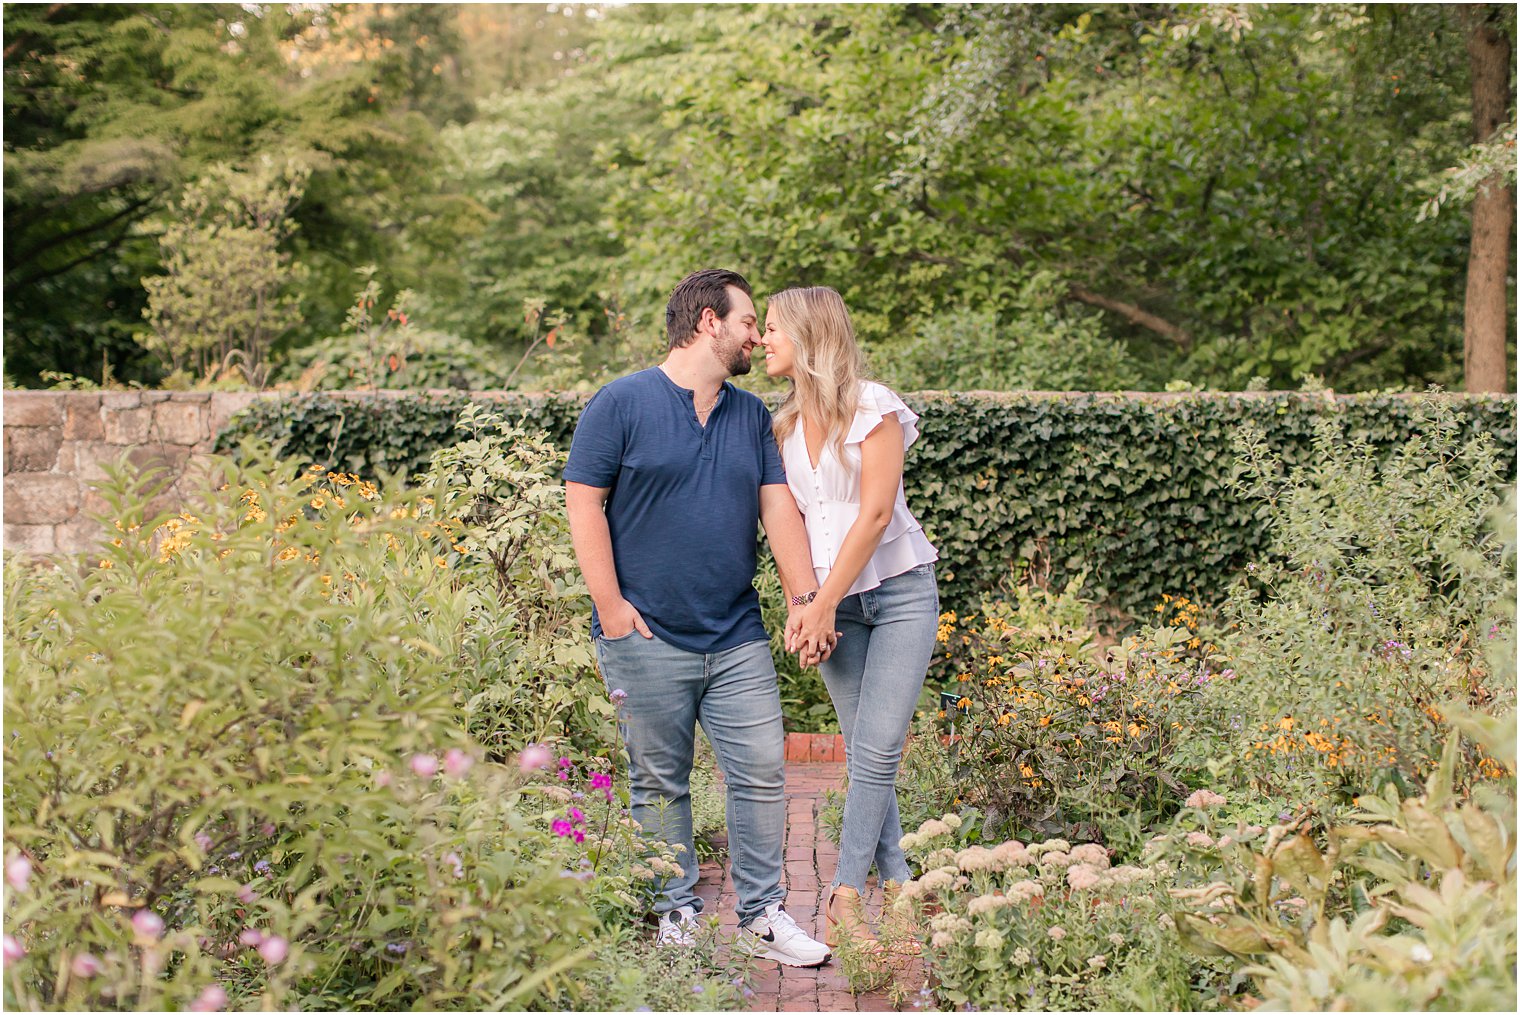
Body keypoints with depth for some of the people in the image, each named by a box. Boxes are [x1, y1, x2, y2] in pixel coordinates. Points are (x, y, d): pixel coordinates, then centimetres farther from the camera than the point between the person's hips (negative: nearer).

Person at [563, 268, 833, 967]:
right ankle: (675, 917, 18)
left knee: (762, 772, 2)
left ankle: (762, 916, 14)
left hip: (738, 641, 5)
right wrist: (611, 607, -11)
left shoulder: (752, 416, 13)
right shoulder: (623, 403, -4)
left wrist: (803, 598, -2)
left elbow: (779, 509, 9)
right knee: (660, 784, 5)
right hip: (647, 640, -5)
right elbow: (584, 502, -6)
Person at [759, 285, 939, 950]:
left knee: (877, 751, -10)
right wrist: (806, 607, -4)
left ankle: (845, 897, -7)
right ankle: (897, 888, 9)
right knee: (865, 754, 3)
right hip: (833, 603, 5)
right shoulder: (784, 424, 10)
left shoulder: (874, 407, -8)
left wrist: (823, 603, -15)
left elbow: (874, 515, -13)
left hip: (899, 592, -5)